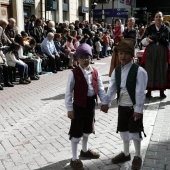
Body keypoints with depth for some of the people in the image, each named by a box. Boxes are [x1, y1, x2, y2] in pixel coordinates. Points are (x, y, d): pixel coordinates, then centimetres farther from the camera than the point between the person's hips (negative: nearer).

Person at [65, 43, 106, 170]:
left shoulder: (95, 72, 1)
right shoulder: (74, 73, -14)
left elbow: (100, 89, 5)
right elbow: (69, 92, -12)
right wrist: (69, 109, -13)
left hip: (91, 104, 6)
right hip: (79, 105, -5)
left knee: (88, 129, 22)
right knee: (76, 132, 3)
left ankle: (85, 150, 44)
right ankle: (74, 158, 15)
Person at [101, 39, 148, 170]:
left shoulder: (139, 71, -16)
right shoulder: (116, 70, 3)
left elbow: (140, 92, -17)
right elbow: (112, 88, 2)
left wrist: (138, 109, -18)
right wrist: (106, 102, -8)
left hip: (134, 107, -6)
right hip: (122, 106, 6)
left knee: (134, 131, 2)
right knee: (123, 130, 17)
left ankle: (138, 157, 23)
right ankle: (126, 154, 36)